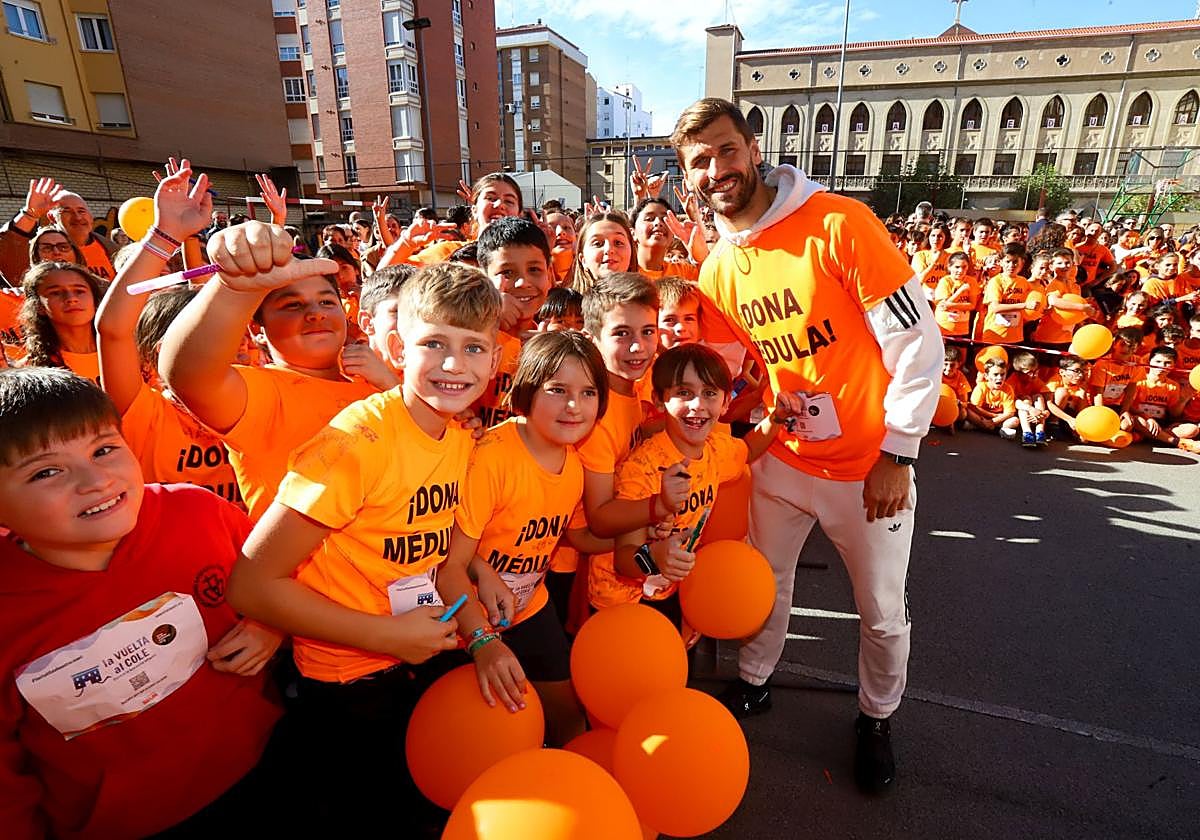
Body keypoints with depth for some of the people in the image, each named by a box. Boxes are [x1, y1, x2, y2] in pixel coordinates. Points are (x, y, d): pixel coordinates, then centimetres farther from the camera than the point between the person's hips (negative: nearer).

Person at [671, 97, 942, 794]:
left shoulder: (839, 224, -18)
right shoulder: (716, 275, -1)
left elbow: (919, 341, -16)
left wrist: (897, 454, -15)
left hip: (870, 467, -3)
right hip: (783, 461, 4)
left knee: (883, 611, 15)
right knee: (764, 583, 20)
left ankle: (878, 718, 44)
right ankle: (755, 682, 47)